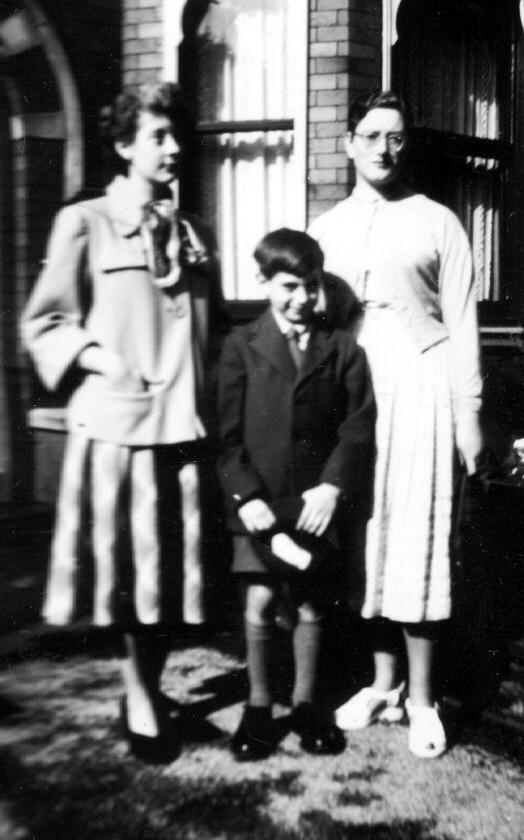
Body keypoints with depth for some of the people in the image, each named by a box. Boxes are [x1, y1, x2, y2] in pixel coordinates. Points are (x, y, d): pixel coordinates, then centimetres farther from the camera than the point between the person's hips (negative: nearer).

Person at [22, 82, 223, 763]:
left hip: (185, 421, 5)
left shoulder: (196, 234, 15)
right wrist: (101, 358, -15)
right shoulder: (85, 224, -1)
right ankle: (140, 701, 22)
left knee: (172, 565, 11)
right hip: (117, 420, -4)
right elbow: (43, 325, -1)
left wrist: (216, 387, 7)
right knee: (131, 568, 3)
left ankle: (149, 687, 31)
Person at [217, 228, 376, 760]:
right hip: (259, 501, -1)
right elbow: (227, 432, -4)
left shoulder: (343, 350, 5)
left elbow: (359, 426, -1)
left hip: (316, 501, 1)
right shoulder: (241, 346, 1)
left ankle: (305, 703, 28)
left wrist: (333, 486, -12)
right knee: (260, 600, -3)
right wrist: (245, 494, -13)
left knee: (310, 603, 10)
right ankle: (258, 704, 18)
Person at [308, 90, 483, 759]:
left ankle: (421, 698, 9)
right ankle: (383, 683, 19)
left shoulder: (436, 223, 3)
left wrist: (468, 410, -4)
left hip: (418, 386, -3)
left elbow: (461, 322, 1)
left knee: (415, 536, -3)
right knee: (366, 534, 5)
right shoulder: (324, 230, 12)